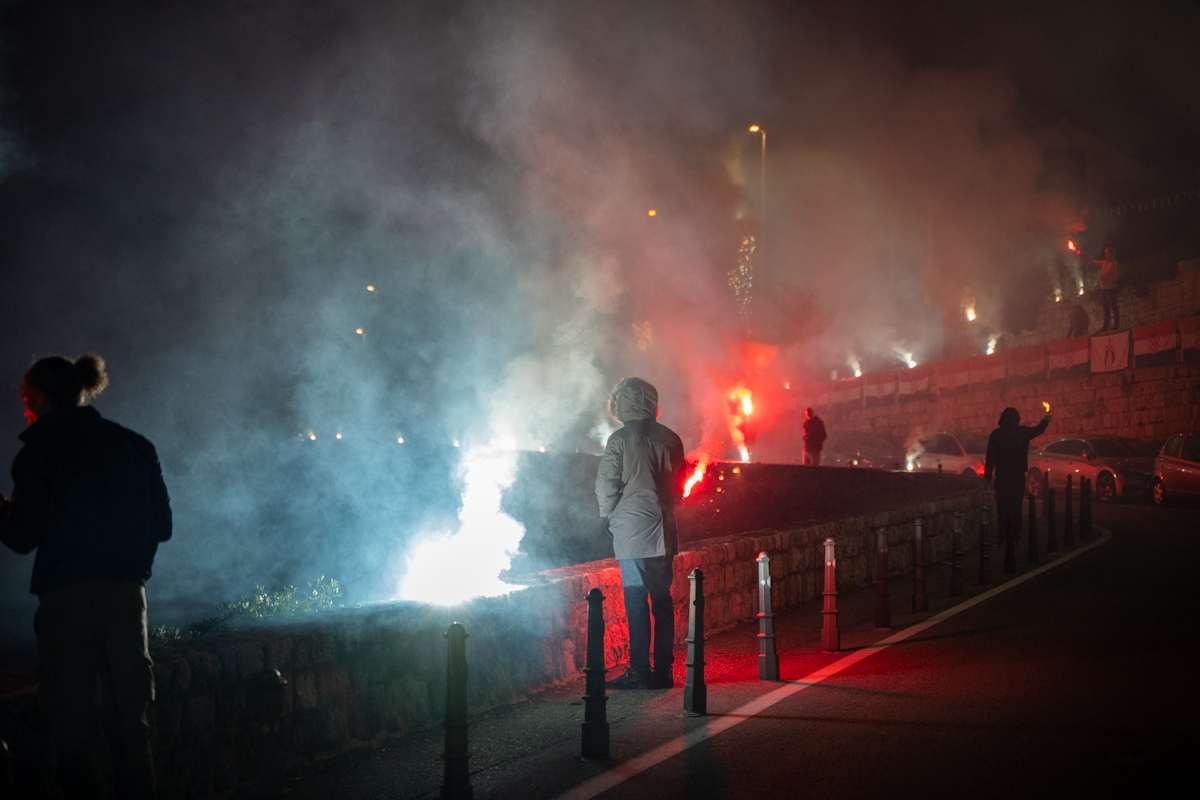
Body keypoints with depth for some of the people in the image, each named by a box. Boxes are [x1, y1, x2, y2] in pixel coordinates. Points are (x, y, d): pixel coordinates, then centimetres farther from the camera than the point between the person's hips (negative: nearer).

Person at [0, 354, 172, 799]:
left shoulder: (41, 450, -3)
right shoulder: (133, 446, 9)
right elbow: (161, 525, 10)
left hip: (66, 595, -4)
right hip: (126, 591, 4)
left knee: (71, 724, 2)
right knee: (131, 718, 10)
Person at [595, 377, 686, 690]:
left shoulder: (620, 440, -9)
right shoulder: (669, 438, 5)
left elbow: (606, 486, -7)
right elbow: (680, 480, 13)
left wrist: (609, 516, 9)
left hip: (631, 534, -5)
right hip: (664, 532, 5)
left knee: (636, 603, -1)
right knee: (663, 600, 10)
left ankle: (639, 672, 0)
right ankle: (663, 672, 13)